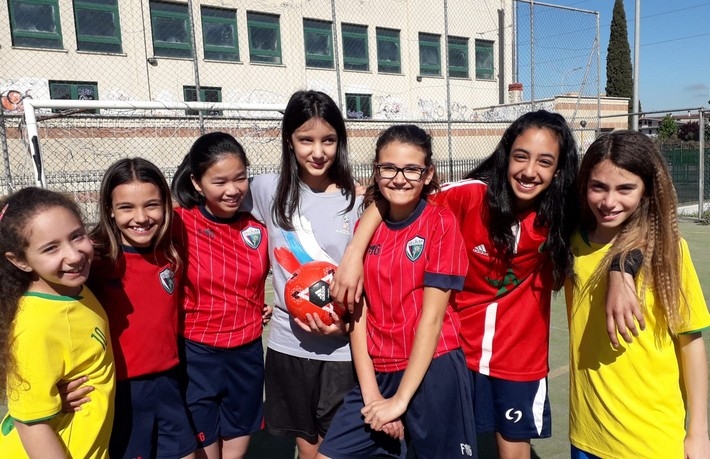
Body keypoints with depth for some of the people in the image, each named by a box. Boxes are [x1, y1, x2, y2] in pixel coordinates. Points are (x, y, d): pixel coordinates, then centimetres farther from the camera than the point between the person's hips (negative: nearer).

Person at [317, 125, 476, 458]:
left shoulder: (441, 222, -10)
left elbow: (432, 317, -13)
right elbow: (358, 312, -1)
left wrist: (401, 398, -13)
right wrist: (370, 393, -8)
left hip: (432, 371, -4)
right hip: (378, 373, 4)